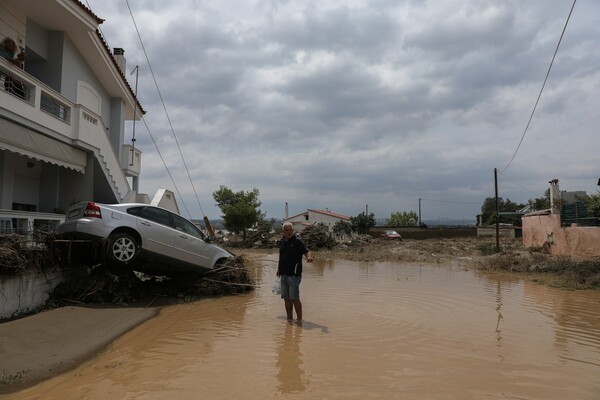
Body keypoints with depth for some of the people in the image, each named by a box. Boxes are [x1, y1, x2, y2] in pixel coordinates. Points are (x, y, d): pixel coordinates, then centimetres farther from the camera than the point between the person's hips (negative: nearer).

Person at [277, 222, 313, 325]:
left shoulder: (298, 241, -9)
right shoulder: (281, 241, 11)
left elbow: (307, 252, -17)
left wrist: (309, 257, -38)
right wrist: (279, 268, 22)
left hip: (294, 275, -7)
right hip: (284, 275, 7)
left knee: (294, 298, -6)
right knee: (286, 298, 12)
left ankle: (299, 320, 5)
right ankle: (289, 319, 23)